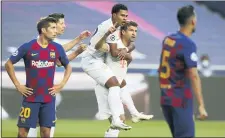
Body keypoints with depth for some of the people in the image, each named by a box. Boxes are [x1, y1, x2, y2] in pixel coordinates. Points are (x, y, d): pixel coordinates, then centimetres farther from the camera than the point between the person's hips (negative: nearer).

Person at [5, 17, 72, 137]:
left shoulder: (57, 48, 2)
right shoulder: (27, 47, -8)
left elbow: (68, 67, 17)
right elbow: (9, 64, 1)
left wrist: (62, 84, 5)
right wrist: (17, 85, -3)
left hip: (49, 98, 2)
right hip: (30, 97, -2)